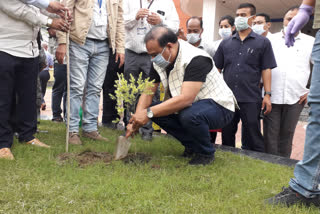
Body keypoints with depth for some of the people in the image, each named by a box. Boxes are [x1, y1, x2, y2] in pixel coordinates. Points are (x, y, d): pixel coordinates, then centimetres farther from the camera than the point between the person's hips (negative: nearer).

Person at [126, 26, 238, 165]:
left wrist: (149, 113, -37)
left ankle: (206, 153, -7)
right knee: (156, 110, -11)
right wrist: (135, 121, -16)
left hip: (219, 107, -8)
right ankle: (191, 146, 5)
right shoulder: (159, 62, -3)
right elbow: (148, 92, -2)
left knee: (189, 115, -38)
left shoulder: (196, 59, -28)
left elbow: (186, 99, -37)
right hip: (190, 107, 8)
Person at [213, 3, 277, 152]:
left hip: (250, 99, -3)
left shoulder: (262, 42, 5)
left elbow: (266, 70, 2)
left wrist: (267, 94, -6)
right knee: (227, 137, 13)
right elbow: (217, 69, 12)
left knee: (253, 140, 2)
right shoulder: (226, 43, 12)